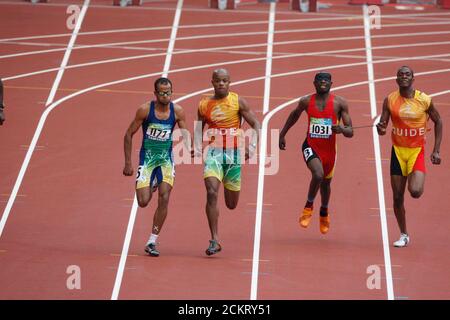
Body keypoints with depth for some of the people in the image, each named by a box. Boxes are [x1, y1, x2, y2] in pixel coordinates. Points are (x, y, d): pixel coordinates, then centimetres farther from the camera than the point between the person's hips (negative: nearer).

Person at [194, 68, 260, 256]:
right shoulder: (204, 105, 5)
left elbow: (255, 124, 1)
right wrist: (197, 148, 1)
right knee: (211, 193, -21)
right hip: (213, 153, 0)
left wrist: (251, 147, -14)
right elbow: (199, 127, 18)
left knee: (231, 205, 10)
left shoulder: (238, 102, -1)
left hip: (234, 154, 0)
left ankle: (229, 188, 51)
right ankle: (214, 241, -17)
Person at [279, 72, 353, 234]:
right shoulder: (306, 101, -4)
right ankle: (308, 206, -4)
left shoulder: (340, 103, -7)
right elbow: (295, 115, 19)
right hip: (311, 146, -2)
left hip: (329, 149, 2)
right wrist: (282, 134, 21)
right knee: (318, 174, -28)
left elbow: (350, 132, -7)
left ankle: (324, 212, 49)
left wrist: (341, 129, -30)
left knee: (326, 182, 19)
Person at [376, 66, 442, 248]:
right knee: (398, 197, 4)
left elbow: (438, 122, 6)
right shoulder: (390, 101, -4)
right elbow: (382, 128, -2)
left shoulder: (424, 100, -7)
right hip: (398, 151, 2)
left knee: (415, 191, -20)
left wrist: (436, 150, 2)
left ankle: (418, 180, 18)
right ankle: (403, 235, 20)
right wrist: (381, 128, -28)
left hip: (417, 151, -2)